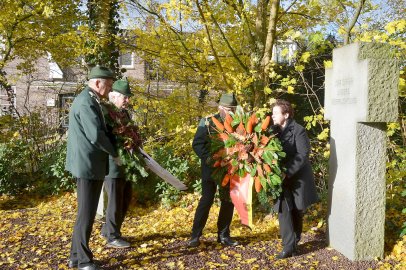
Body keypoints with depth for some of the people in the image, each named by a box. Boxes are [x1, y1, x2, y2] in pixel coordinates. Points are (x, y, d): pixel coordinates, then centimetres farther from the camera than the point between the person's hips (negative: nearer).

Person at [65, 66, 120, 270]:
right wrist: (114, 154, -9)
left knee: (87, 213, 16)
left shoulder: (89, 100, 16)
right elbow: (96, 136, -24)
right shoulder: (86, 102, -17)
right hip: (87, 165, -11)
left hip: (91, 164, 11)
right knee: (86, 214, -2)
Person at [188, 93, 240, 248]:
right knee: (206, 200, -3)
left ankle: (223, 235, 21)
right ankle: (195, 235, 7)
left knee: (229, 201, 7)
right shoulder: (208, 122, -5)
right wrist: (207, 158, -20)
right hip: (211, 168, -3)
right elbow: (197, 144, -7)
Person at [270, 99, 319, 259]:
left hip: (298, 178, -3)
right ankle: (289, 246, 1)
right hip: (281, 178, 3)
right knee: (284, 210, -6)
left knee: (297, 212, 9)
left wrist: (287, 172, -23)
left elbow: (302, 155, -17)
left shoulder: (298, 131, -11)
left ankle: (294, 244, 24)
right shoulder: (274, 130, 4)